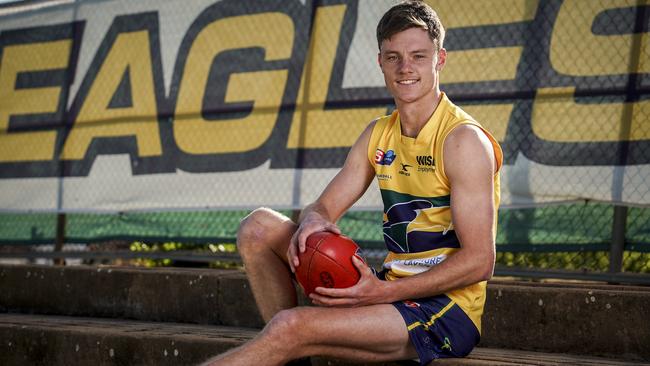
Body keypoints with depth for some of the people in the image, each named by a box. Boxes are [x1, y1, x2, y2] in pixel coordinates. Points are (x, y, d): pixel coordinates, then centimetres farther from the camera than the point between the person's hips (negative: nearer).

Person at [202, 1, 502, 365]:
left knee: (292, 327, -29)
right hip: (391, 287, 8)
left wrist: (384, 292, -26)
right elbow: (324, 208, 12)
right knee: (259, 226, 4)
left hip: (446, 310, -8)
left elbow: (479, 261, -19)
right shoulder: (379, 135, 11)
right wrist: (313, 222, -16)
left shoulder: (463, 140, -14)